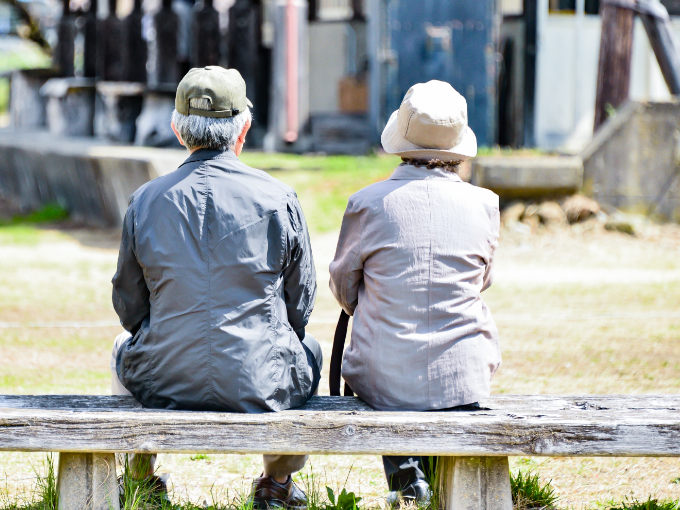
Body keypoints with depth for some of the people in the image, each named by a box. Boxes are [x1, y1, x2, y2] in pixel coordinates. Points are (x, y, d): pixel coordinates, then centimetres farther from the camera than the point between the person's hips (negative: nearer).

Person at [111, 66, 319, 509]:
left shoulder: (145, 202, -6)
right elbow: (301, 302, 1)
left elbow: (130, 308, 3)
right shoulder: (279, 199, -8)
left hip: (164, 385, 1)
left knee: (124, 349, 37)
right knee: (311, 352, 35)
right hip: (262, 388, -1)